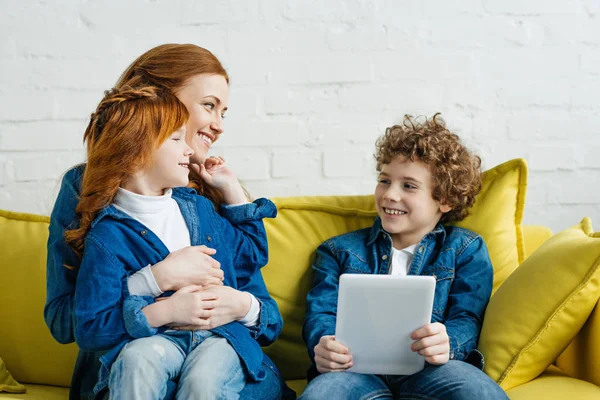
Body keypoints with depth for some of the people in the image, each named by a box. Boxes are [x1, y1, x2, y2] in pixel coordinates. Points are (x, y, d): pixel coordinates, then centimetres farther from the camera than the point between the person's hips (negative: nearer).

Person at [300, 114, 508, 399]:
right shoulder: (340, 250, 25)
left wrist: (447, 344, -20)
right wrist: (323, 345, -16)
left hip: (429, 368, 0)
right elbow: (320, 313, 11)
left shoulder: (465, 249, 21)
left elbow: (466, 318, 7)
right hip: (357, 369, 1)